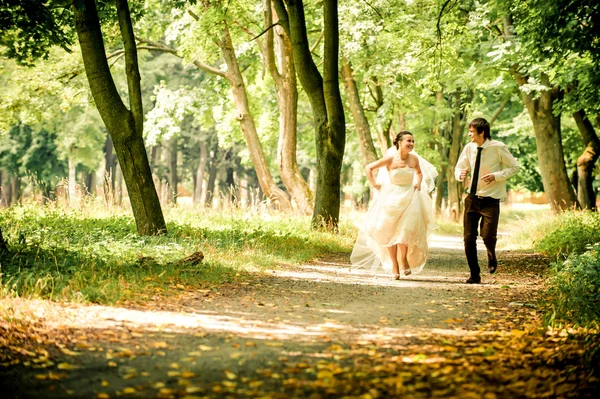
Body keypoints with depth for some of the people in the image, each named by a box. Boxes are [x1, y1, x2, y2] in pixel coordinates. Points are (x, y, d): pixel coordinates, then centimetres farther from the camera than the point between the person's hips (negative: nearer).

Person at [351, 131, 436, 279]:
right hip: (391, 197, -1)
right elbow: (369, 168, -3)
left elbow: (419, 172, 22)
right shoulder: (390, 159, -11)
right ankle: (394, 265, 14)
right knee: (390, 232, 3)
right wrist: (375, 185, -6)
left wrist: (418, 184, 6)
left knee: (405, 230, -13)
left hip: (409, 197, 2)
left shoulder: (414, 159, 0)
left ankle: (403, 260, 4)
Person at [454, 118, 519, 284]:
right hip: (472, 197, 4)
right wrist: (460, 174, -12)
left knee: (488, 235, -15)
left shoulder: (498, 148, -11)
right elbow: (459, 168, 13)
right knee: (468, 237, -1)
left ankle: (492, 257, 22)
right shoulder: (469, 148, 1)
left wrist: (496, 176, -18)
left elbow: (514, 167, -3)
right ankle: (474, 275, 14)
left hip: (491, 199, -4)